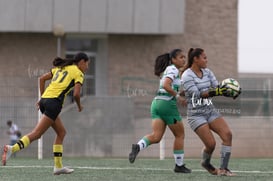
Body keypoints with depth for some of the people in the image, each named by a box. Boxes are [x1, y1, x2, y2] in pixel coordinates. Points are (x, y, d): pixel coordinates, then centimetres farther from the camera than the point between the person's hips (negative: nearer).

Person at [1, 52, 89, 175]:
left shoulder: (60, 68, 25)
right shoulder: (78, 73, 3)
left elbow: (42, 78, 21)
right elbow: (76, 94, -8)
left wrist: (42, 98, 23)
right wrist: (79, 106, 11)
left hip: (45, 99, 9)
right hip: (54, 102, -9)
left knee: (61, 132, 16)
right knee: (36, 133, -13)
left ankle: (58, 166, 13)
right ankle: (12, 149, -30)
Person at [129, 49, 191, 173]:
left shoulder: (167, 70, 23)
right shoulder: (173, 70, -6)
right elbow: (166, 85, -20)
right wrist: (178, 96, -14)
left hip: (156, 103, 8)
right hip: (168, 103, -8)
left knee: (156, 136, -6)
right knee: (179, 135, 7)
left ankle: (138, 147, -32)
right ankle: (179, 165, 12)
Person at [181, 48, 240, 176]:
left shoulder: (207, 72, 8)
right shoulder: (187, 76, -12)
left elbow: (217, 88, 0)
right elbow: (196, 94, -21)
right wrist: (213, 93, -34)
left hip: (210, 110, 6)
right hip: (196, 114, -6)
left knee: (227, 134, -15)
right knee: (211, 144, -16)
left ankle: (223, 168, -10)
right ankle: (206, 163, 18)